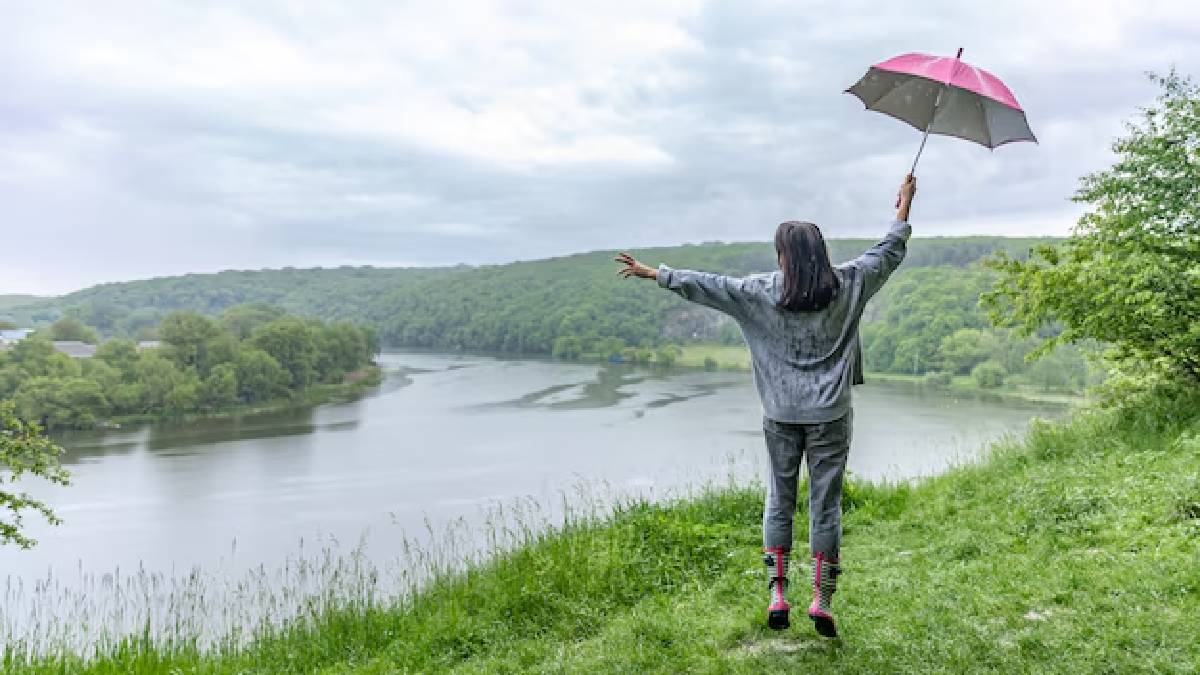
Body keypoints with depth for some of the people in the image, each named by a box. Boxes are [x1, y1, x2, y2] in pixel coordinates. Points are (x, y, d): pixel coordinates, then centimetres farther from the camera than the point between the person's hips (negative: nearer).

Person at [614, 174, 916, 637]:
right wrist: (904, 209, 27)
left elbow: (706, 286, -1)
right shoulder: (845, 285, -2)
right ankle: (823, 602, 7)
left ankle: (777, 594, 9)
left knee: (779, 500, 11)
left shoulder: (763, 291, -6)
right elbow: (889, 253, 12)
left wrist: (655, 274, 9)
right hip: (830, 413, 0)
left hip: (781, 413, 0)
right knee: (826, 504, 6)